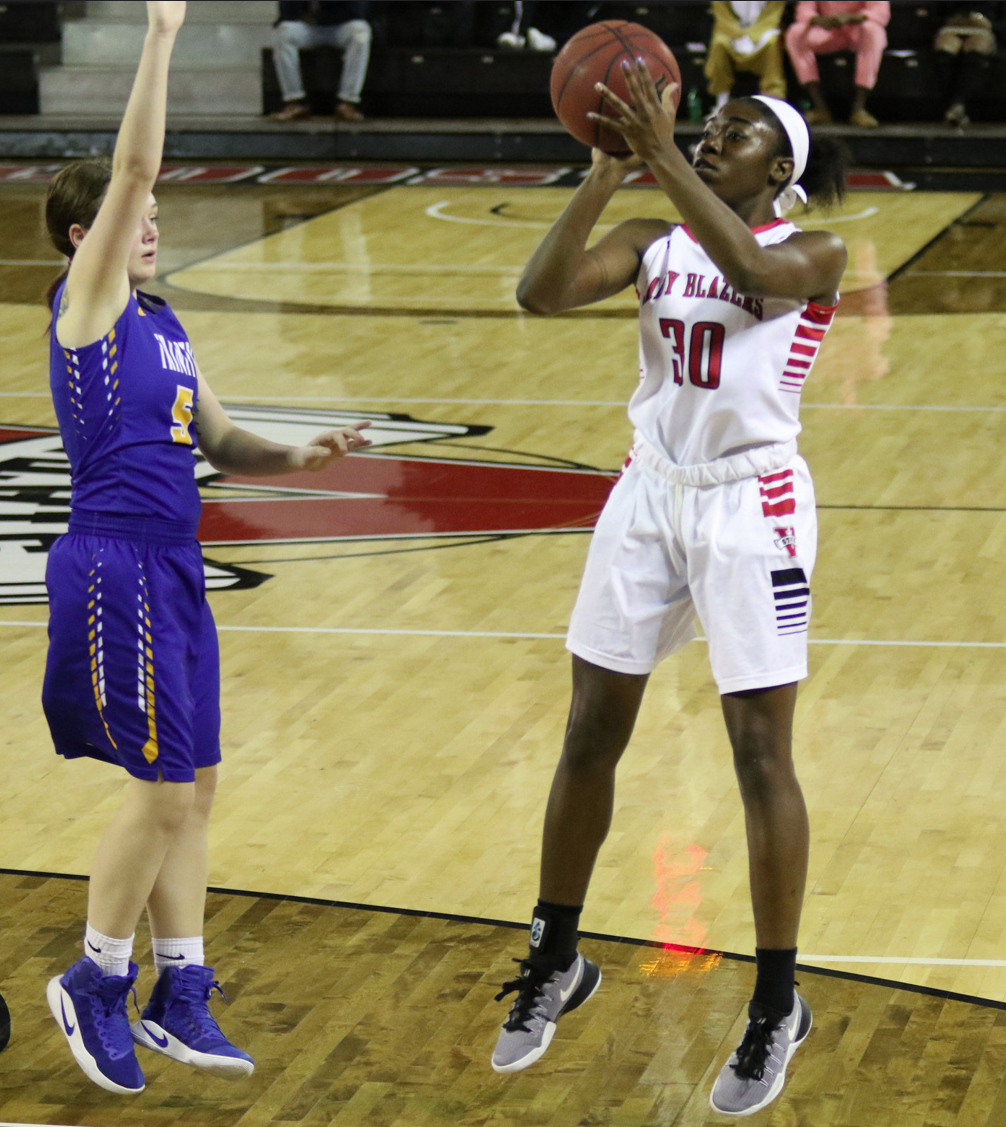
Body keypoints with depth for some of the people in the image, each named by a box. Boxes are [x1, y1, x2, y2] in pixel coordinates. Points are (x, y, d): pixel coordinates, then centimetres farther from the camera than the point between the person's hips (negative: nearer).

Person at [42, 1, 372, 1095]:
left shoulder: (161, 324, 16)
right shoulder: (85, 303, -7)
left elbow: (218, 441, 21)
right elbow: (130, 168, -17)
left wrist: (295, 457, 2)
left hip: (172, 570, 8)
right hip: (114, 565, -8)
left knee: (192, 787, 11)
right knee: (163, 788, -6)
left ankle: (178, 998, 19)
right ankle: (95, 983, 11)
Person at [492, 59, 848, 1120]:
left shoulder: (813, 254, -6)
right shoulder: (653, 243, 5)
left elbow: (750, 266, -30)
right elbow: (540, 291, -11)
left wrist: (662, 155, -34)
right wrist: (605, 171, -17)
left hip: (750, 507, -4)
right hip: (648, 495, 5)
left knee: (761, 754, -4)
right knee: (589, 735, 9)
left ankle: (777, 1005, 8)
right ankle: (555, 963, 26)